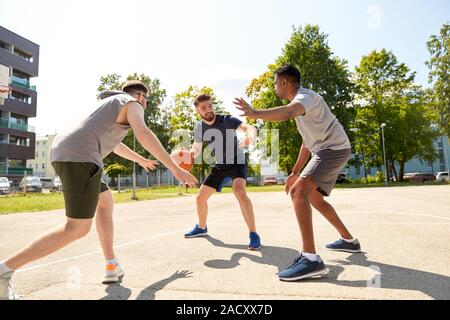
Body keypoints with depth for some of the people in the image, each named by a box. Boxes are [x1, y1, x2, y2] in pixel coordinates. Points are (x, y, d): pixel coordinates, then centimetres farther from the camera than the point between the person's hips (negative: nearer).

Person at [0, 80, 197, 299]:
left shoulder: (111, 103, 34)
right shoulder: (131, 104, 6)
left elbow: (113, 143, 47)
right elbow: (143, 135, -15)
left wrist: (140, 160, 58)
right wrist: (174, 168, -14)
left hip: (63, 153, 11)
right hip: (79, 157, -10)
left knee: (106, 202, 19)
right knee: (78, 229, -8)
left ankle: (112, 266, 15)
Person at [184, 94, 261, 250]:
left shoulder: (227, 120, -21)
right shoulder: (199, 128, -5)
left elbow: (250, 128, -34)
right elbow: (196, 149, 7)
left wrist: (250, 136, -59)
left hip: (237, 161, -6)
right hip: (220, 166, 6)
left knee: (239, 192, -34)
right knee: (200, 197, 7)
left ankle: (253, 234, -22)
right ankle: (201, 228, 35)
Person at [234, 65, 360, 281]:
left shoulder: (305, 96, -12)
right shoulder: (300, 102, 20)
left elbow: (287, 113, -39)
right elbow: (308, 141, 22)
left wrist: (255, 114, -46)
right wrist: (295, 173, 21)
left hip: (333, 148, -11)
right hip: (329, 150, 11)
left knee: (298, 191, -24)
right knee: (315, 198, 21)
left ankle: (311, 259, -27)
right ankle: (349, 241, 34)